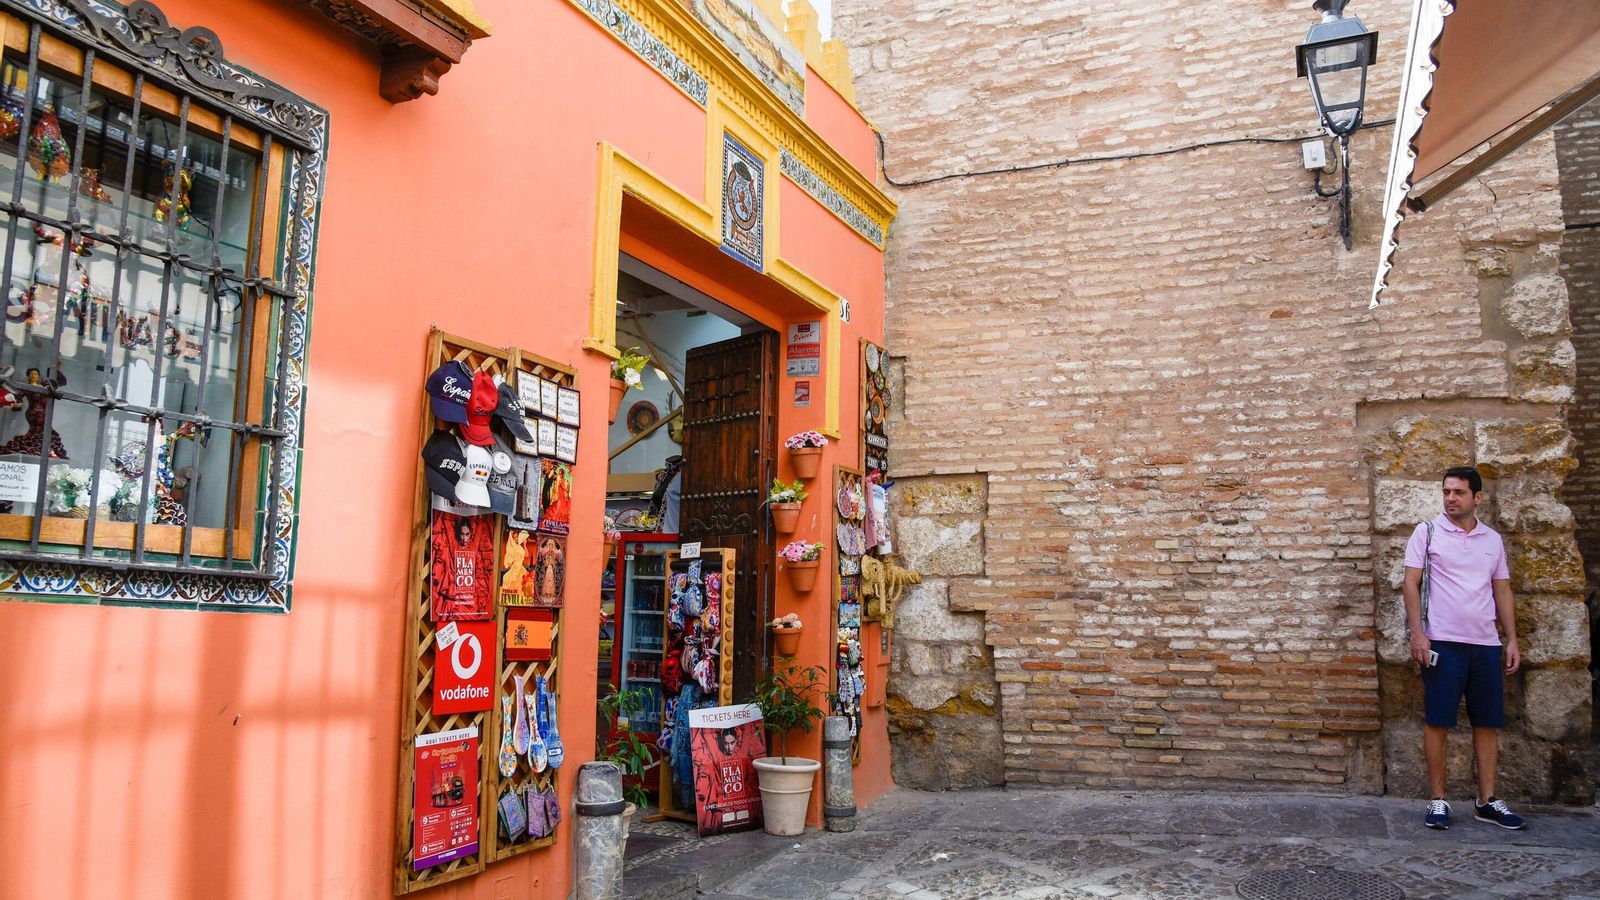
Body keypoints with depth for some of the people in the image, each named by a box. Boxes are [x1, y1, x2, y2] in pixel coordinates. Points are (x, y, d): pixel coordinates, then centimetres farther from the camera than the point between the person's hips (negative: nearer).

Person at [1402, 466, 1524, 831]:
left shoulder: (1493, 539, 13)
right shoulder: (1427, 532, 1)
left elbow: (1502, 591, 16)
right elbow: (1411, 584, -3)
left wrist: (1512, 640, 9)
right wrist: (1417, 633, -12)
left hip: (1486, 644, 4)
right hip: (1442, 642, -4)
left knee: (1488, 722, 7)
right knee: (1437, 722, -2)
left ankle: (1487, 801, 17)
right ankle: (1437, 800, 5)